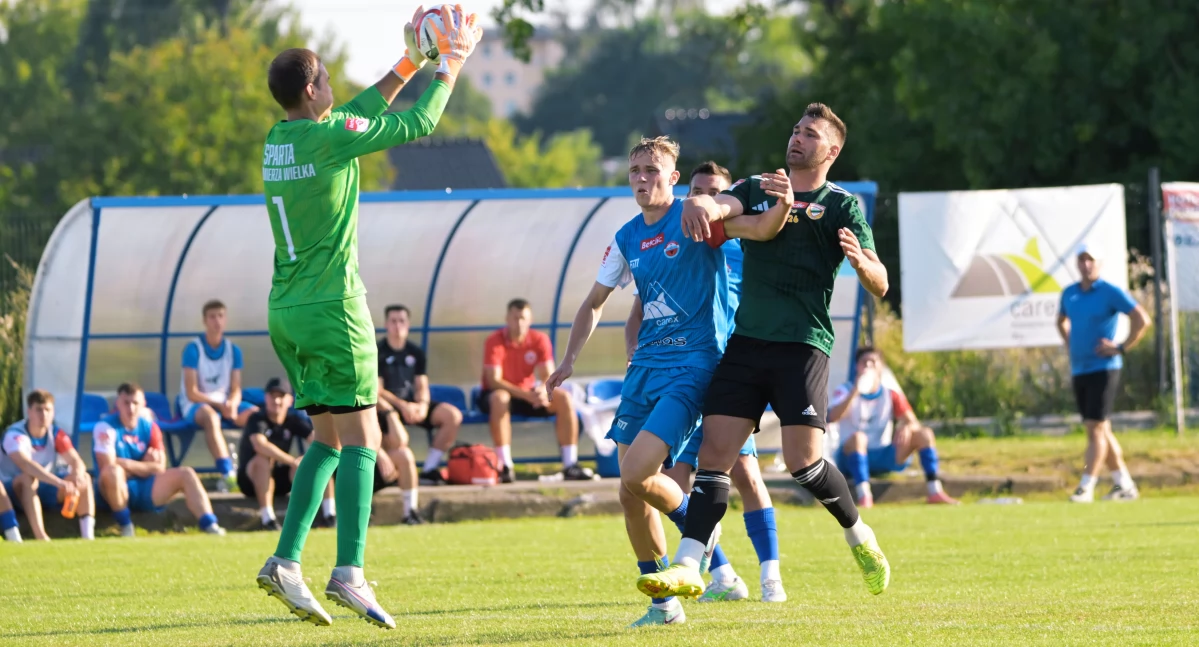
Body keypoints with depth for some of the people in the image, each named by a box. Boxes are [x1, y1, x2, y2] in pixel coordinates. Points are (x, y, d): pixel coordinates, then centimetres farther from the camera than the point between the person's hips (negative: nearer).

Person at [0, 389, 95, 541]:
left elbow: (77, 462, -12)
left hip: (43, 490, 6)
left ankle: (88, 535, -27)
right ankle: (41, 538, -52)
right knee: (28, 478, -38)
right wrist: (60, 483, -51)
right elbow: (26, 465, -39)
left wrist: (78, 475, -38)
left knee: (84, 478, -13)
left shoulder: (57, 435, -2)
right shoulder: (15, 435, -21)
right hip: (14, 490, -6)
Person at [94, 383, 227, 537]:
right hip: (120, 490, -5)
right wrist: (146, 466, -9)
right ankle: (125, 526, -21)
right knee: (113, 471, -37)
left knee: (186, 474, -10)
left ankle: (209, 526, -24)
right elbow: (108, 465, -20)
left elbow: (159, 469, 2)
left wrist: (127, 464, -10)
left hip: (145, 492, 5)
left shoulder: (150, 428, 7)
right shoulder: (105, 427, -8)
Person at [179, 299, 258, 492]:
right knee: (210, 416, -40)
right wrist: (220, 405, -23)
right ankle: (228, 473, -50)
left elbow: (236, 390, 2)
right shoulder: (193, 349, -10)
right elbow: (192, 393, -13)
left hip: (226, 403, 5)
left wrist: (232, 404, -21)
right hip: (195, 404, -5)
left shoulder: (233, 350, 4)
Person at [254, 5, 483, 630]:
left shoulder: (278, 139, 11)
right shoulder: (329, 136, -12)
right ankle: (349, 572, -15)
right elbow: (417, 124, -3)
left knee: (328, 437, 14)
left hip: (285, 312, 8)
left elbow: (358, 115, 28)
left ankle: (286, 561, 4)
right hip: (332, 307, -8)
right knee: (359, 438, -5)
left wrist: (409, 63, 28)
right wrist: (451, 61, 10)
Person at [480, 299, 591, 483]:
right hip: (503, 393, -4)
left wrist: (543, 393, -36)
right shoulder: (494, 342, -17)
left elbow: (548, 376, -11)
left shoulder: (540, 340, -5)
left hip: (529, 393, 4)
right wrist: (527, 395, -36)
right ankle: (505, 467, -40)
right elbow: (494, 381, -25)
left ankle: (570, 465, -19)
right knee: (499, 398, -39)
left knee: (564, 398, -18)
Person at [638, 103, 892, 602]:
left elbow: (879, 286, -3)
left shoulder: (840, 206, 4)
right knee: (713, 454, -7)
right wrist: (698, 205, -30)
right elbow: (718, 205, -5)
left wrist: (860, 262, -26)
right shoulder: (758, 190, 16)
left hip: (803, 345, -4)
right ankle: (687, 568, -12)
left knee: (803, 461, -12)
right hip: (747, 341, 4)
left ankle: (859, 537, 15)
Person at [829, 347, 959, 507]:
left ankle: (935, 492, -23)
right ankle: (864, 497, -51)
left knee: (924, 434, -13)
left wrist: (906, 427, -29)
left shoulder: (891, 393, 4)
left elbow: (912, 422, -3)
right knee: (858, 437, -37)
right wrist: (856, 391, -36)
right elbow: (832, 417, -25)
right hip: (852, 458, -4)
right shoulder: (845, 391, -5)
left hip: (884, 457, 4)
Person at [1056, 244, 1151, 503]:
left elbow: (1142, 319, -13)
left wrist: (1121, 348, -13)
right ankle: (1124, 485, 18)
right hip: (1079, 370, 7)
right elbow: (1062, 320, 32)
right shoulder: (1069, 294, 11)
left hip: (1103, 368, -7)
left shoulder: (1110, 293, -9)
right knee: (1101, 430, 10)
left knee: (1096, 428, -11)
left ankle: (1086, 488, -13)